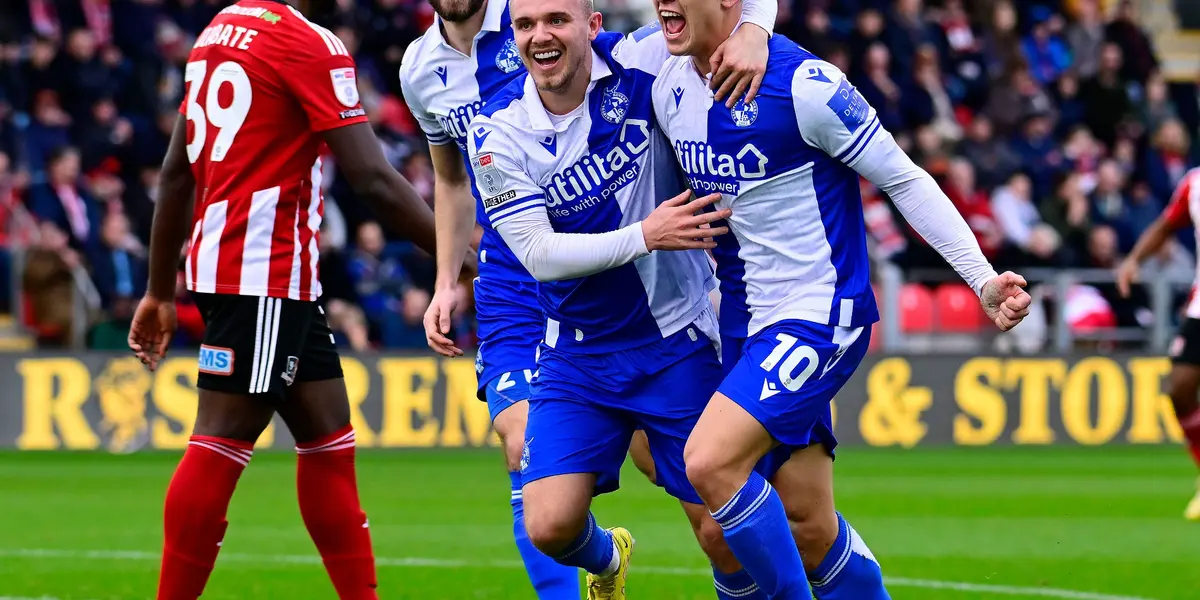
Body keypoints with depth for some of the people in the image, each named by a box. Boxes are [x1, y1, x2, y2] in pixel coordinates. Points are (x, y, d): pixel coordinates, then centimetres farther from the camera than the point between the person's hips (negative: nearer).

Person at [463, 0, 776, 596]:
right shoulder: (496, 132, -10)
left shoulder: (639, 65, -11)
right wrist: (645, 236, -25)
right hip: (577, 358, 1)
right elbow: (539, 254, -15)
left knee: (723, 535, -4)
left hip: (678, 343, -1)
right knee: (550, 527, -10)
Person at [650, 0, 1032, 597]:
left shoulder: (803, 83, -17)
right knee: (806, 527, 6)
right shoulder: (668, 88, 4)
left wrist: (982, 278, -15)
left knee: (710, 461, -22)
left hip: (821, 315, -7)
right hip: (756, 319, 7)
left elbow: (904, 179, -11)